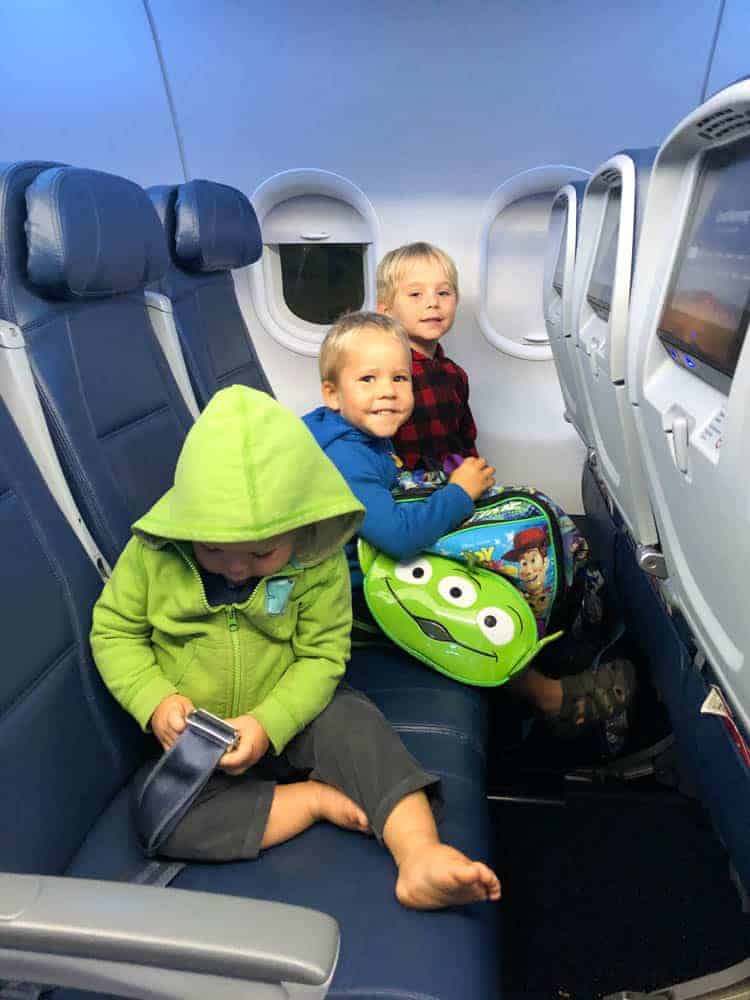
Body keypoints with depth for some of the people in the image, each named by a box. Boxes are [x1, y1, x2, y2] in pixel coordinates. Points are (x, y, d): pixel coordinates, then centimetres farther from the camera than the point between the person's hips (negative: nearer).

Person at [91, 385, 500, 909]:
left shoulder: (319, 565, -19)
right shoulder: (153, 552, -16)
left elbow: (321, 656, -12)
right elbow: (114, 632, -5)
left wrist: (268, 724, -26)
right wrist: (156, 701, -20)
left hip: (289, 718, -1)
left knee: (355, 722, -29)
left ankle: (420, 855, -26)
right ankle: (315, 798, -16)